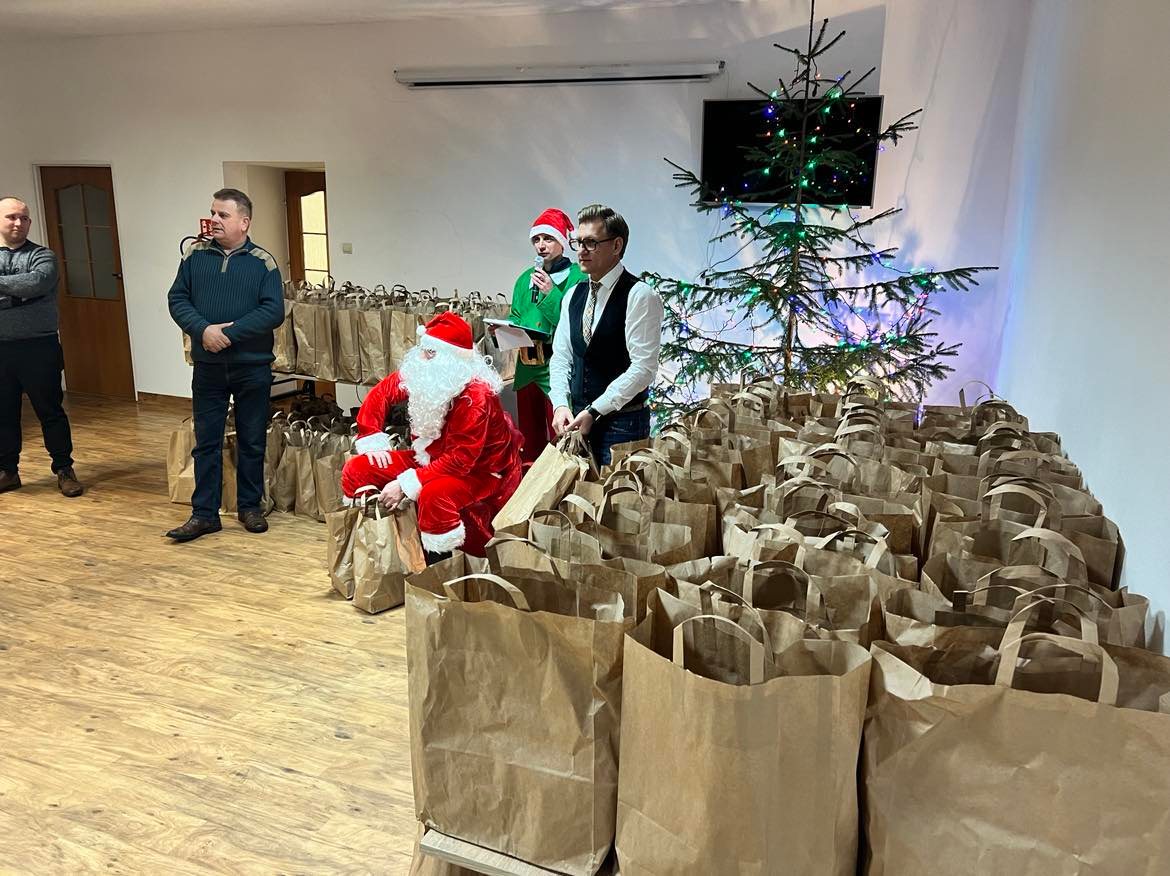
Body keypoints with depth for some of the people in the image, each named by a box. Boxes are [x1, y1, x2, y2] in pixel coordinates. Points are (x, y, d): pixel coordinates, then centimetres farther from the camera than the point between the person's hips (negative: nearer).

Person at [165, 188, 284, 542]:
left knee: (252, 442, 9)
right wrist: (204, 329, -17)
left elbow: (274, 311, -13)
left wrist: (229, 333, -19)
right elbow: (177, 300, 1)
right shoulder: (195, 256, 4)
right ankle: (204, 513, 15)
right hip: (208, 368, 2)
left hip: (252, 368, -2)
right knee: (206, 442, 7)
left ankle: (250, 506, 24)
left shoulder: (263, 262, -4)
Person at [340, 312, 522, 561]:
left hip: (476, 472, -7)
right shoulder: (420, 375, -8)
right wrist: (370, 439, 0)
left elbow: (460, 461, -31)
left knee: (433, 495, -40)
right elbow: (381, 393, 10)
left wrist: (405, 484, -32)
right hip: (428, 457, 8)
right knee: (355, 471, -2)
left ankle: (440, 566, -15)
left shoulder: (475, 397, -29)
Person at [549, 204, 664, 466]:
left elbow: (644, 368, -17)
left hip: (622, 423, -6)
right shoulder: (573, 296, 11)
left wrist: (594, 411, -18)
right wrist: (561, 405, -4)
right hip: (578, 419, 6)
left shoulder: (640, 296, -11)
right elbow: (561, 357, 13)